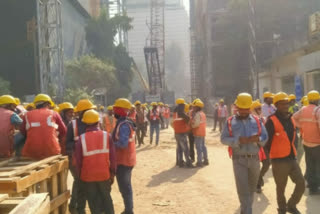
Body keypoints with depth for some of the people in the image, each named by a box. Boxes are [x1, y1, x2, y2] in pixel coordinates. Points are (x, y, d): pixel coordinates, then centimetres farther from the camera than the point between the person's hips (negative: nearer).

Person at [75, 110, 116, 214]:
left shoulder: (81, 139, -10)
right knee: (106, 198, 19)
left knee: (93, 201, 12)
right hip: (104, 174, 1)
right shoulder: (106, 136, -8)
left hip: (88, 176, -1)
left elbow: (78, 160, -4)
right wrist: (112, 173, 6)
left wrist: (79, 175, 10)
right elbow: (112, 157, -6)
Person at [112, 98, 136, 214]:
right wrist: (112, 141, 3)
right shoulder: (126, 123, 10)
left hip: (123, 161, -10)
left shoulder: (123, 125, -21)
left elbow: (122, 143, -29)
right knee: (126, 186, 20)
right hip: (127, 159, 10)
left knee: (124, 188, -1)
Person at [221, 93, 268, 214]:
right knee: (243, 189, -8)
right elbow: (224, 139, -6)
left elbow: (265, 137, 2)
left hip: (254, 159, 3)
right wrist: (237, 140, -22)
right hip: (239, 160, -3)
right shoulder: (230, 122, -1)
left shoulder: (257, 121, 5)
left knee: (252, 188, 18)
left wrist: (258, 139, -21)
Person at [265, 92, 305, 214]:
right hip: (279, 161, -6)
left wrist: (292, 152, 17)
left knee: (301, 183, 2)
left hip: (292, 159, 6)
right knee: (281, 188, 8)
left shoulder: (290, 119, 9)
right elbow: (266, 140, -11)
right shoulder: (272, 121, -14)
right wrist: (271, 154, -2)